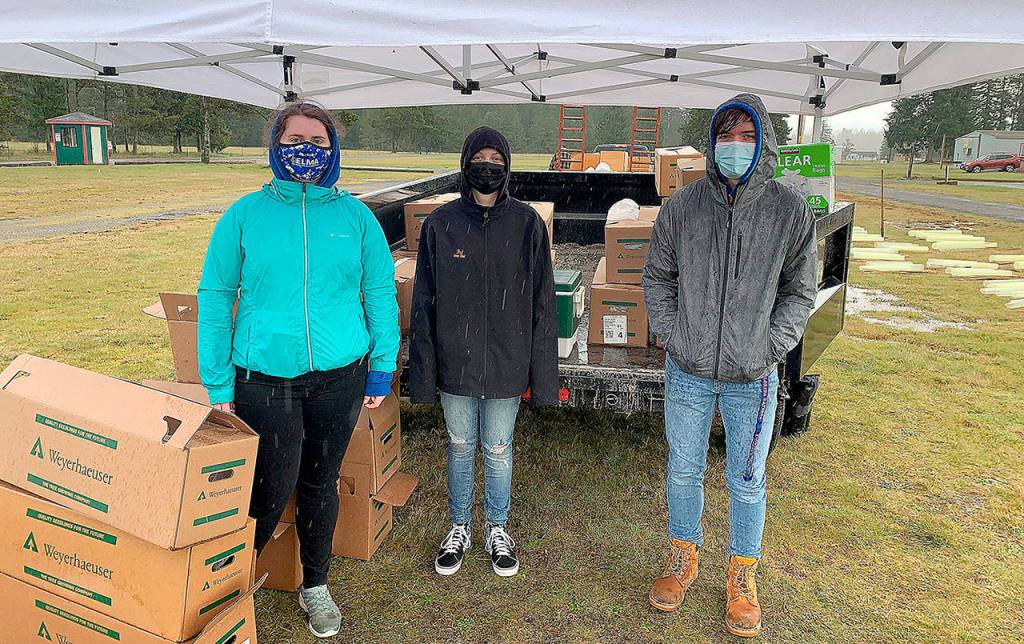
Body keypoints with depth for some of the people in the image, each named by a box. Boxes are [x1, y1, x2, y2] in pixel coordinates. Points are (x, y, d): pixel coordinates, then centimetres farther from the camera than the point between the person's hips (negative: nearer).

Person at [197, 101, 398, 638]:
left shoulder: (355, 215, 2)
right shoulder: (245, 215, -1)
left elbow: (380, 292, 5)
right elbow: (214, 296, 0)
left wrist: (382, 367, 2)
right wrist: (217, 382, -3)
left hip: (339, 376, 2)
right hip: (264, 378, -1)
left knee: (320, 484, 15)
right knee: (270, 491, 2)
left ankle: (315, 586, 37)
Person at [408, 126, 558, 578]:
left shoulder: (527, 223, -4)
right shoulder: (441, 224, -3)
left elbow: (541, 301, -2)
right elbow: (424, 302, 0)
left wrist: (542, 371, -4)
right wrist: (423, 370, -2)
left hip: (506, 363, -1)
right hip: (455, 362, 1)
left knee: (498, 450, 13)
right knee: (460, 447, 15)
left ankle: (498, 530, 34)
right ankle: (459, 529, 35)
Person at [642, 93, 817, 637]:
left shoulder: (791, 212, -4)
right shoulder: (682, 205, -3)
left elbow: (799, 290, 4)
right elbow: (657, 278, 7)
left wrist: (771, 347, -7)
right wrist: (671, 333, -4)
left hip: (752, 377, -1)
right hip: (687, 372, 1)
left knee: (747, 480, 13)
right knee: (684, 471, 16)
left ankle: (742, 577, 34)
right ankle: (683, 559, 39)